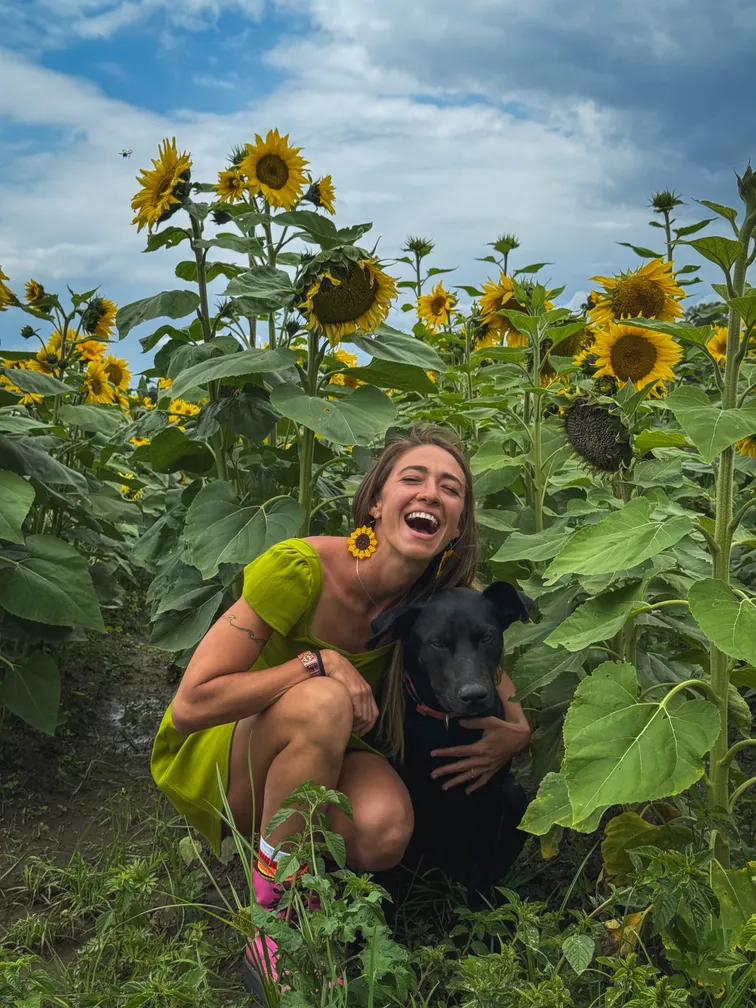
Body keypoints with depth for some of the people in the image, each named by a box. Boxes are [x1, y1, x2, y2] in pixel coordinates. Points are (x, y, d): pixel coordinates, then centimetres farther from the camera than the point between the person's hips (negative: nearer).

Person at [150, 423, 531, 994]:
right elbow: (190, 705, -27)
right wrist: (319, 661, -32)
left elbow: (515, 713, 3)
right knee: (322, 703, -35)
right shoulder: (300, 568, -28)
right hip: (210, 752, -3)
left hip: (313, 759, 3)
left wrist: (515, 735, -20)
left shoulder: (446, 600, -14)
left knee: (384, 831, -30)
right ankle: (271, 921, -16)